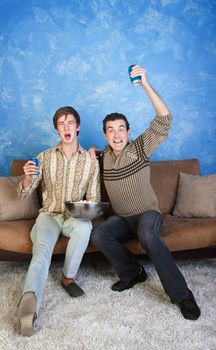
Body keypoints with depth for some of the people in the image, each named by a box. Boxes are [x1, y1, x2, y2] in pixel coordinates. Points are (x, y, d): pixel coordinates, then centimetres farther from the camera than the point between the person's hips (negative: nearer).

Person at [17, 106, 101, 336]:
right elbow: (23, 194, 1)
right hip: (49, 215, 0)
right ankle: (29, 301, -54)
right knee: (42, 251, -31)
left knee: (85, 227, -35)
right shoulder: (44, 157, 3)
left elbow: (93, 198, 5)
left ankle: (68, 276, -15)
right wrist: (28, 179, -21)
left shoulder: (90, 161, 2)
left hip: (76, 217, 1)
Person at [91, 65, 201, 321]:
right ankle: (133, 273, -5)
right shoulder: (105, 155, 5)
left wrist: (146, 85, -27)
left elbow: (164, 119, -20)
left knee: (147, 235, -38)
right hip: (121, 218, 5)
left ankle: (181, 294, -28)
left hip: (147, 213, -4)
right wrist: (92, 157, 4)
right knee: (98, 235, -26)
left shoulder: (140, 148, -7)